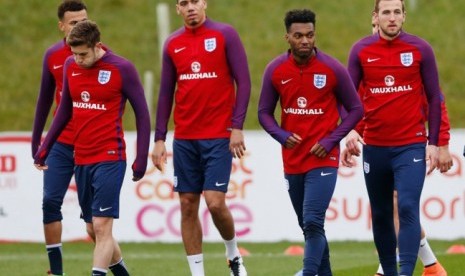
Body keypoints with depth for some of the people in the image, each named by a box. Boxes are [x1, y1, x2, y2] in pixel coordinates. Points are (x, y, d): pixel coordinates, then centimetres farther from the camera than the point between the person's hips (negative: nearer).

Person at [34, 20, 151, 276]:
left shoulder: (122, 69, -10)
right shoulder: (70, 66, 6)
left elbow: (142, 114, -3)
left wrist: (141, 159, -6)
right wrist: (44, 148, 18)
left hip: (110, 159, -6)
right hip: (81, 159, 6)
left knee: (101, 226, -11)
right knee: (93, 229, 11)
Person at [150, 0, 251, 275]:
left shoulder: (225, 35, -3)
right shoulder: (173, 44, 9)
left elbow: (243, 82, -5)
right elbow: (166, 92, 13)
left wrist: (237, 126, -12)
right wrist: (160, 139, 8)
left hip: (218, 136, -4)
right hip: (184, 138, 4)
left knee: (215, 202, -11)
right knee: (188, 206, 3)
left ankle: (233, 254, 16)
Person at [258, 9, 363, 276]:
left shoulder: (333, 69, -7)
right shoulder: (275, 70, 0)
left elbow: (356, 109, 0)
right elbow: (265, 112, 8)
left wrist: (331, 141, -11)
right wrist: (282, 136, -11)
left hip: (323, 160, -4)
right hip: (292, 161, 4)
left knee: (313, 223, -17)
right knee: (308, 226, 12)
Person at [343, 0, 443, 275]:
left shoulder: (420, 49, -1)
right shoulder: (361, 51, 1)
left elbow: (434, 98, 4)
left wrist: (433, 142, 0)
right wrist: (351, 129, -11)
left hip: (411, 146, -2)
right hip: (374, 147, 2)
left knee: (408, 209, -16)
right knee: (381, 215, 10)